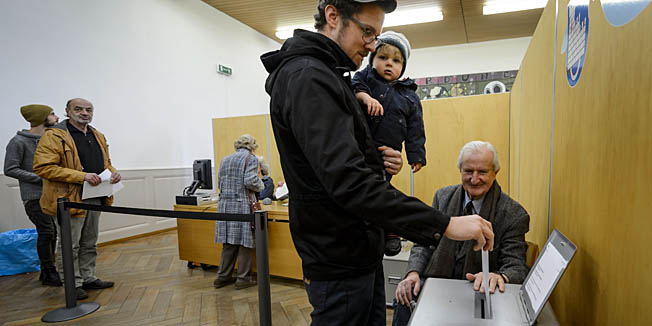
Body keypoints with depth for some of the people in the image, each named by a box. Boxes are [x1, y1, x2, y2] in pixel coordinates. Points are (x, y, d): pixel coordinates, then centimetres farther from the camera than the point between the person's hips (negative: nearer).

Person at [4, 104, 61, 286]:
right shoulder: (19, 141, -7)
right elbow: (10, 170, -10)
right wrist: (41, 179, -15)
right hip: (34, 197, -6)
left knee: (52, 232, 7)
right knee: (46, 232, -8)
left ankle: (47, 271, 19)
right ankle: (49, 274, 4)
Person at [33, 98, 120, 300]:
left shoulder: (98, 137, 13)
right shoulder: (53, 136, -10)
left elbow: (106, 162, 23)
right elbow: (42, 167, -19)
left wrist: (113, 172, -1)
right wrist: (81, 176, -25)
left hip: (94, 198, 7)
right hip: (69, 199, -7)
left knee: (90, 244, 18)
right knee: (69, 246, 4)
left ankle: (88, 278, 31)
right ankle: (73, 285, 18)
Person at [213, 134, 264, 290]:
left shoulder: (225, 160, 16)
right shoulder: (251, 158, -4)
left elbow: (220, 183, 18)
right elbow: (250, 181, -16)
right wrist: (260, 185, 3)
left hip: (225, 205, 7)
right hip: (243, 205, -6)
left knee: (229, 243, 14)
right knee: (245, 242, 4)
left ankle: (223, 277, 22)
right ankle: (243, 278, 12)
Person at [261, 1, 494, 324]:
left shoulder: (326, 77, 14)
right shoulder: (307, 77, -19)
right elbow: (348, 182, -30)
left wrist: (377, 164, -1)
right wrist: (445, 224, -29)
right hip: (340, 265, -10)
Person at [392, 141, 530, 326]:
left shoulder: (514, 215, -8)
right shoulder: (443, 196, 4)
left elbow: (517, 267, -10)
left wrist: (499, 276, -35)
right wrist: (413, 273, -13)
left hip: (478, 290, -1)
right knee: (404, 300, -27)